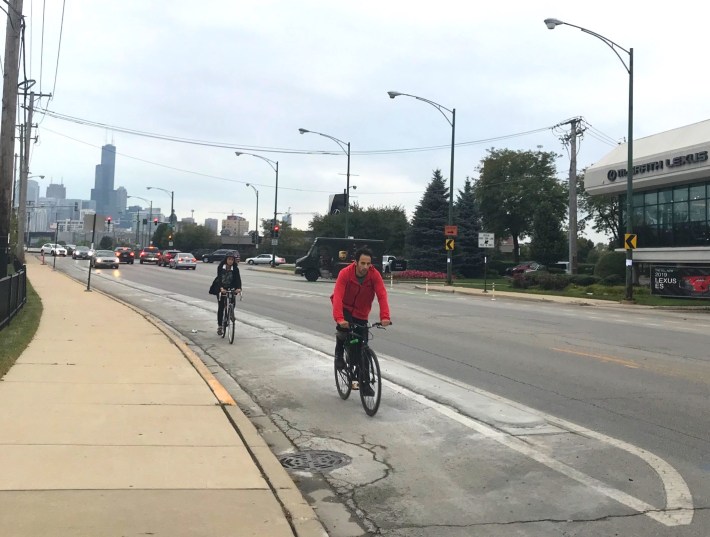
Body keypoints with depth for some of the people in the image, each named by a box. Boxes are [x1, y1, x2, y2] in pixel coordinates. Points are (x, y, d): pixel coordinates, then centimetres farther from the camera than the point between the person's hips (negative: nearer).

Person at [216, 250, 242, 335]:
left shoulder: (235, 269, -9)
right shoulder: (220, 267, -14)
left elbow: (238, 278, -21)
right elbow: (219, 278, -25)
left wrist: (239, 288, -40)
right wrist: (221, 288, -42)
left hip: (231, 289, 1)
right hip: (221, 289, -1)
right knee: (220, 307, -2)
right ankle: (219, 326, 5)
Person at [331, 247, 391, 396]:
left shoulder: (375, 275, -20)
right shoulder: (345, 273, -25)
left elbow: (382, 295, -28)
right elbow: (337, 296, -35)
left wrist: (385, 317, -43)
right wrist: (339, 319, -49)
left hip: (361, 315, 2)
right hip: (345, 309, -2)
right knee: (344, 326, -36)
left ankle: (364, 383, 14)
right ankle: (339, 353, -6)